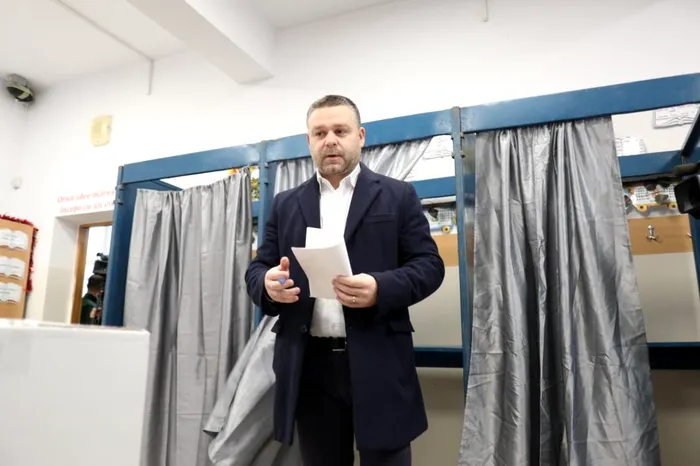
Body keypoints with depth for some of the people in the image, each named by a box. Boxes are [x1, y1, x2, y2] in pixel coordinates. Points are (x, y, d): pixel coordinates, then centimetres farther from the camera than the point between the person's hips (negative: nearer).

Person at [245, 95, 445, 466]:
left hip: (377, 363, -2)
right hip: (309, 365, 3)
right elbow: (256, 269, 11)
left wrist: (380, 288, -20)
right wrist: (268, 283, -14)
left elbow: (429, 265, -1)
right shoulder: (285, 204, 13)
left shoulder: (398, 196, 5)